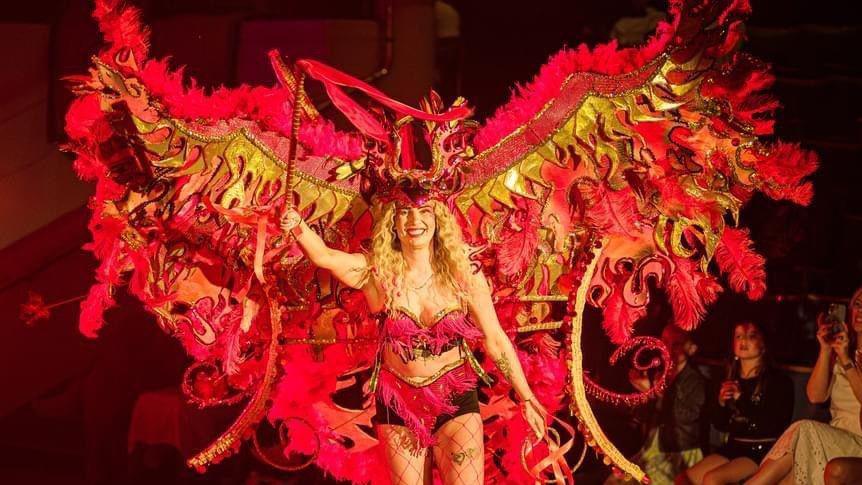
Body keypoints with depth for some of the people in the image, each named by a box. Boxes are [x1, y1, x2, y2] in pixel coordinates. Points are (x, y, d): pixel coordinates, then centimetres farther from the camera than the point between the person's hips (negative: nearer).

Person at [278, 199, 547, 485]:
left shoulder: (462, 272, -7)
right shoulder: (378, 272, -8)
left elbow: (495, 339, -1)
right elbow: (324, 257, -23)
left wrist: (526, 398, 1)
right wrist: (298, 227, -44)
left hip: (455, 400, -1)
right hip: (399, 404, 1)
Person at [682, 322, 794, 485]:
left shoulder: (778, 380, -5)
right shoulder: (730, 378, 12)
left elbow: (777, 426, -16)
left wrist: (742, 399, -18)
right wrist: (721, 403, -4)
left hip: (763, 451, -6)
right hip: (733, 448, 6)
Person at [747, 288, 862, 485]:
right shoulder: (836, 351, 16)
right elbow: (815, 396, 1)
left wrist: (846, 360, -16)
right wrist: (825, 351, -7)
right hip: (834, 442, 4)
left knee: (804, 431, -32)